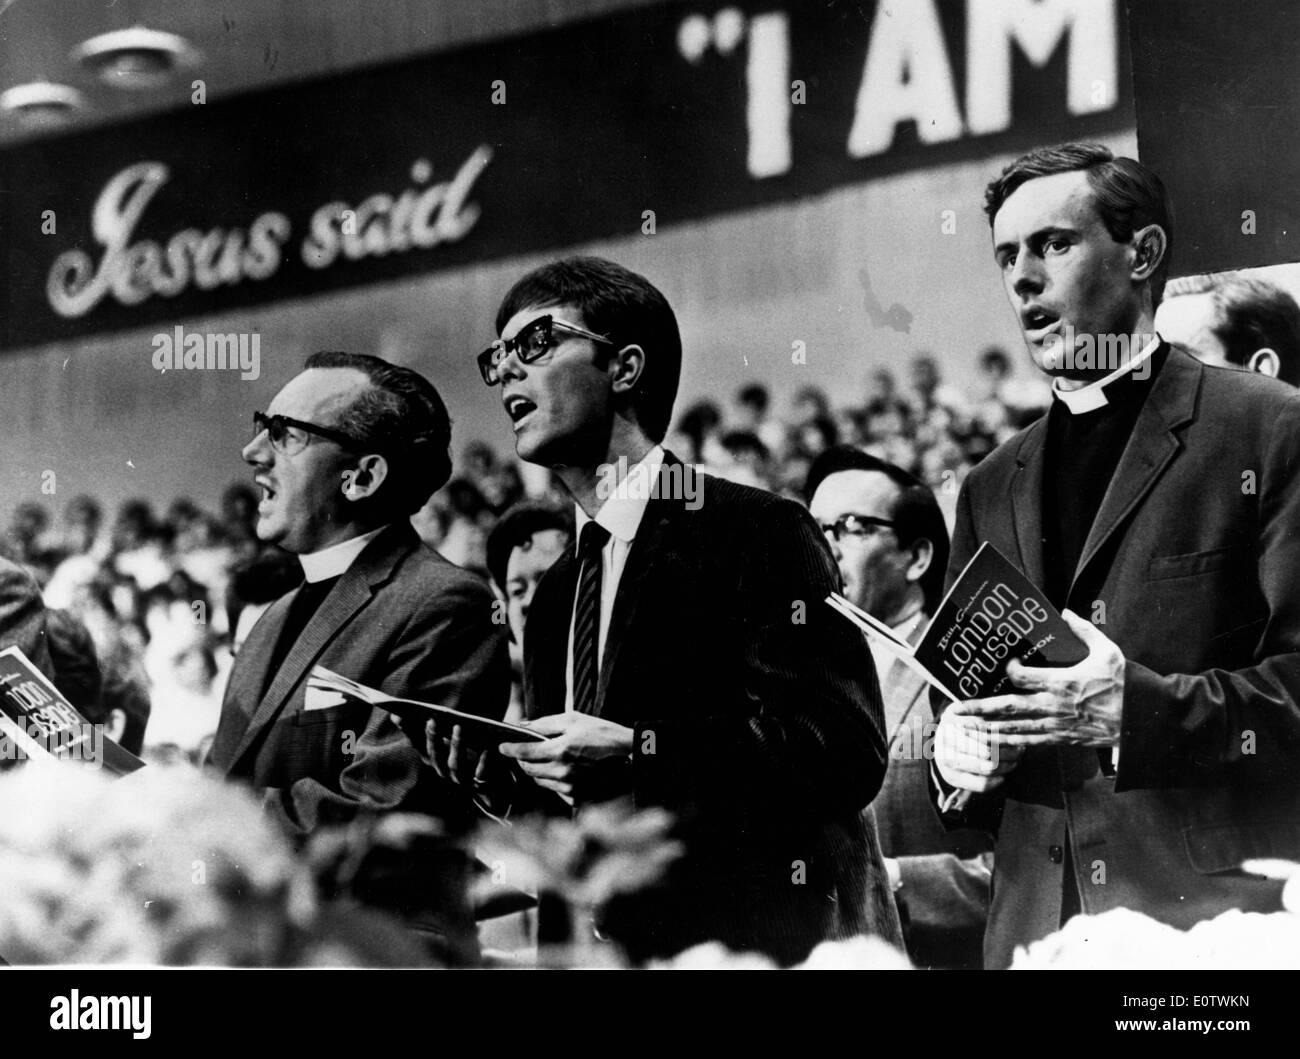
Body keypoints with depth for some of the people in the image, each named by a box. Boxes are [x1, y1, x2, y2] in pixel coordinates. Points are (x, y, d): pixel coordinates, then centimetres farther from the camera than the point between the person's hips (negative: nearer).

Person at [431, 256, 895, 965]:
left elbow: (845, 751, -15)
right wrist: (501, 775, 2)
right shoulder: (554, 595, 19)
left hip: (753, 942, -6)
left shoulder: (759, 533, -4)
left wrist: (636, 756, -19)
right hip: (602, 946, 6)